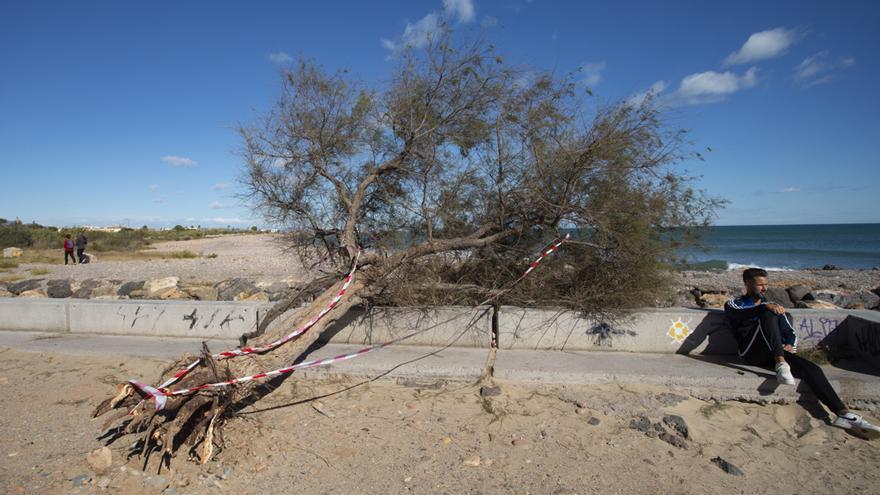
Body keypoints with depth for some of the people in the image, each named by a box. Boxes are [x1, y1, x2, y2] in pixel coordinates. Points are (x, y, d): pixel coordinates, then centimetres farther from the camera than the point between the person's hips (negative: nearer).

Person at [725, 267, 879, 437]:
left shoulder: (772, 305, 28)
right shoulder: (734, 304, 10)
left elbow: (790, 332, 25)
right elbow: (740, 314, -16)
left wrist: (790, 345, 1)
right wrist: (765, 307, -33)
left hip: (773, 353, 5)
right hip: (752, 353, -5)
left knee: (812, 369, -20)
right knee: (768, 314, -28)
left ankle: (843, 414, -23)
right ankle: (781, 364, -36)